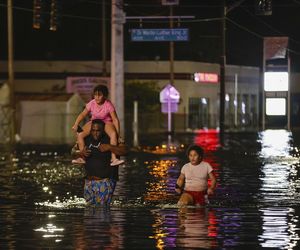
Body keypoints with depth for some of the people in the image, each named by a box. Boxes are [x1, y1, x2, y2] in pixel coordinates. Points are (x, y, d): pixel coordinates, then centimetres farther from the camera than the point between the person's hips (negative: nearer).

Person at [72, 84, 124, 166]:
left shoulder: (108, 105, -21)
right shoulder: (92, 104, -13)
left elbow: (115, 119, -18)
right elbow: (83, 114, -5)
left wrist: (118, 134, -22)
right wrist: (76, 124, -20)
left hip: (106, 122, -3)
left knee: (113, 134, -36)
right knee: (80, 134, -19)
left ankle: (114, 159, -38)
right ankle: (82, 158, -11)